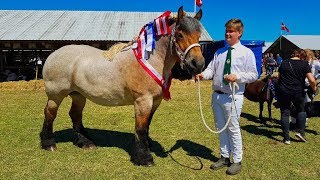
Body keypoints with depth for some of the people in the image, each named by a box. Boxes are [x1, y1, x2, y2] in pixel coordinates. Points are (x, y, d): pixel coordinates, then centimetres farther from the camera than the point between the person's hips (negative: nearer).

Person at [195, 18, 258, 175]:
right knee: (221, 128, 15)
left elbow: (253, 75, -4)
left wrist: (237, 76, -20)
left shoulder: (246, 52, -3)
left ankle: (237, 161, 22)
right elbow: (211, 69, 5)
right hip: (217, 95, 5)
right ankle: (224, 157, 32)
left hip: (232, 97, -5)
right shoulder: (219, 52, 11)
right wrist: (203, 75, -16)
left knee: (233, 129, 3)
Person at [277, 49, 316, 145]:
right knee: (301, 111, 23)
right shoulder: (304, 64, -2)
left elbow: (278, 77, 14)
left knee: (285, 113, 6)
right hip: (298, 92, -1)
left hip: (283, 92, 2)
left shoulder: (284, 63, 8)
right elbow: (312, 80, -10)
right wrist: (314, 89, 7)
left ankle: (286, 138, 7)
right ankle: (300, 131, 14)